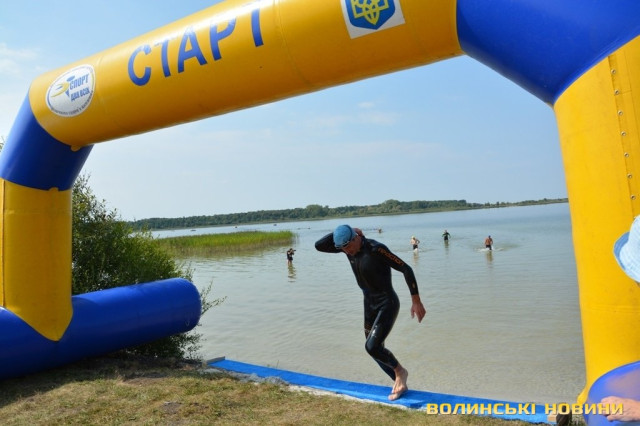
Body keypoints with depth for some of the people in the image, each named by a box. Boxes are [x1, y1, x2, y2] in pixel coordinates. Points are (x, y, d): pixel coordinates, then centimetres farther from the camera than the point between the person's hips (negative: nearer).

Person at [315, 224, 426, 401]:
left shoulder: (376, 249, -25)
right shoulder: (348, 246, -4)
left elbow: (406, 269, -23)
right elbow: (319, 246, -4)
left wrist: (416, 301, -23)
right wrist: (342, 232, -14)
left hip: (388, 304, -8)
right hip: (370, 304, 8)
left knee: (372, 347, -16)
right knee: (376, 349, 12)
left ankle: (400, 371, 13)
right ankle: (400, 384, 32)